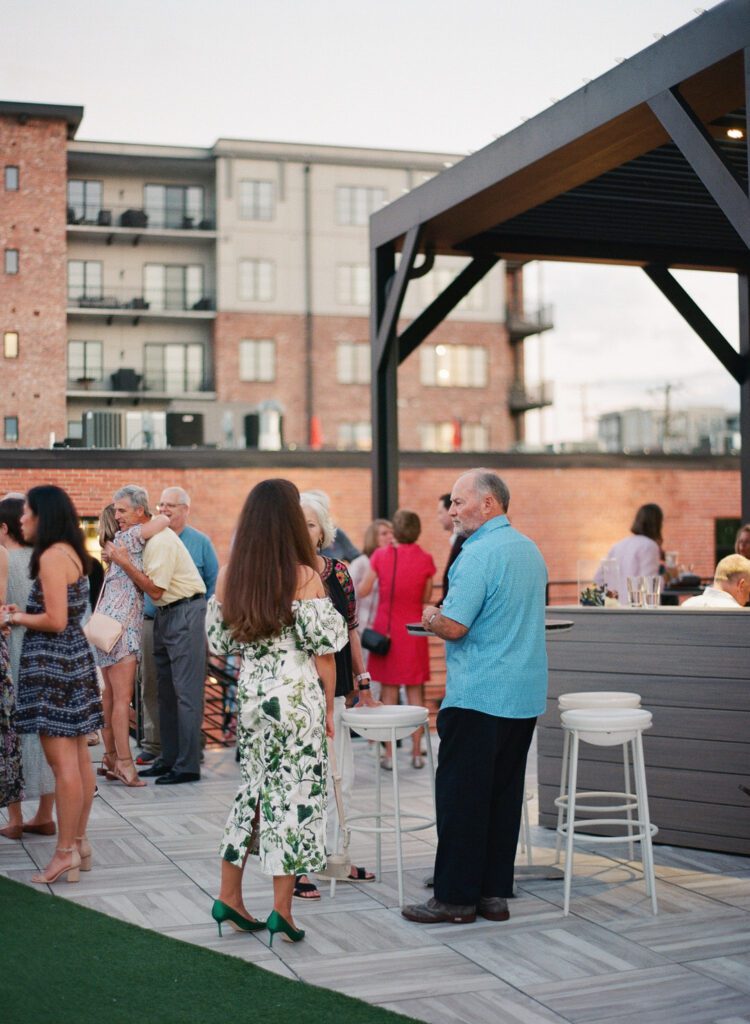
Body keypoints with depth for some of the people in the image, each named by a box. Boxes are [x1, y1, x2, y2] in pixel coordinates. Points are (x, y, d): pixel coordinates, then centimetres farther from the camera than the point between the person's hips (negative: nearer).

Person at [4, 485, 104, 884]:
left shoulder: (51, 556, -15)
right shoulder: (71, 553, 13)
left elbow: (55, 621, -20)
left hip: (54, 663, -10)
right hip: (73, 658, 10)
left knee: (62, 760, -5)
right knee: (78, 757, 12)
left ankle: (66, 852, 0)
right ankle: (79, 843, 19)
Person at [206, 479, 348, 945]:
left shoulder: (228, 577, 2)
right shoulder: (305, 578, -11)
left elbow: (218, 642, 8)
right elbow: (323, 650, -8)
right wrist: (328, 708, 2)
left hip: (249, 694, 5)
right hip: (298, 696, -5)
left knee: (253, 787, 16)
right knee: (295, 792, 3)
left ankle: (230, 896, 22)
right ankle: (283, 908, 6)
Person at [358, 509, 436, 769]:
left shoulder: (381, 555, -7)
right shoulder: (425, 560, -6)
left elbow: (363, 591, -1)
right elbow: (426, 598, 3)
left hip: (387, 630, 0)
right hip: (413, 631, 0)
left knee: (389, 691, 6)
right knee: (415, 691, 9)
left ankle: (389, 754, 6)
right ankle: (416, 752, 11)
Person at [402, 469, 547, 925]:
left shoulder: (479, 554, -15)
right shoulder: (531, 550, 13)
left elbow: (453, 627, -19)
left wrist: (431, 616, 2)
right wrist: (444, 617, 20)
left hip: (478, 697, -8)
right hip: (526, 695, 9)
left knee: (461, 796, -1)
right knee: (504, 793, 12)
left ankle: (455, 896, 4)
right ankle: (495, 892, 17)